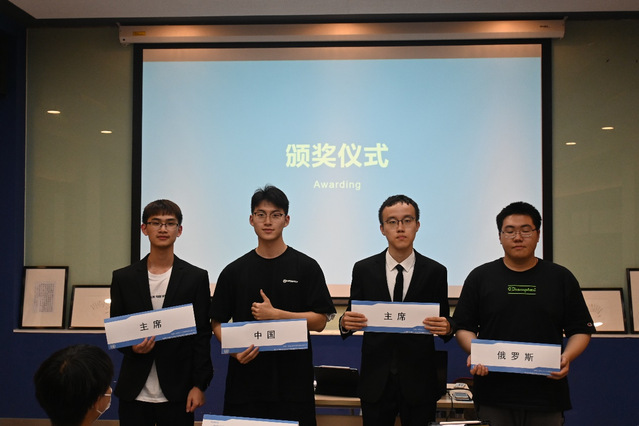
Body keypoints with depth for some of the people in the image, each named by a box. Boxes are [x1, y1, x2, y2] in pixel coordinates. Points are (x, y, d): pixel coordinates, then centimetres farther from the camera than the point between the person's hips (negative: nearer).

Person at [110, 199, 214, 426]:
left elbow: (202, 335, 0)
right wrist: (131, 346, -11)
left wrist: (199, 385, -5)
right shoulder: (123, 278, 6)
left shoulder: (196, 277, 1)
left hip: (177, 393, -1)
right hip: (134, 392, 2)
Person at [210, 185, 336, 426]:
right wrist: (234, 349, -10)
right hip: (245, 377, 2)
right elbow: (218, 322, 9)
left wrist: (275, 314, -14)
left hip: (292, 381, -1)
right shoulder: (234, 271, 7)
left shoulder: (306, 267, 1)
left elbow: (319, 321, -4)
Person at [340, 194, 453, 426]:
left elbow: (445, 325, 3)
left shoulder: (435, 272, 0)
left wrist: (446, 328, -19)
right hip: (376, 381, 1)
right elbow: (353, 316, 5)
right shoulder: (363, 269, 2)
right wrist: (346, 323, -17)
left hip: (419, 382, 0)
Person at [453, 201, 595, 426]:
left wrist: (567, 357, -11)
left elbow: (581, 330, 8)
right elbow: (464, 327, 6)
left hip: (546, 394, 1)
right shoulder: (480, 277, 6)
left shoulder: (561, 278, 7)